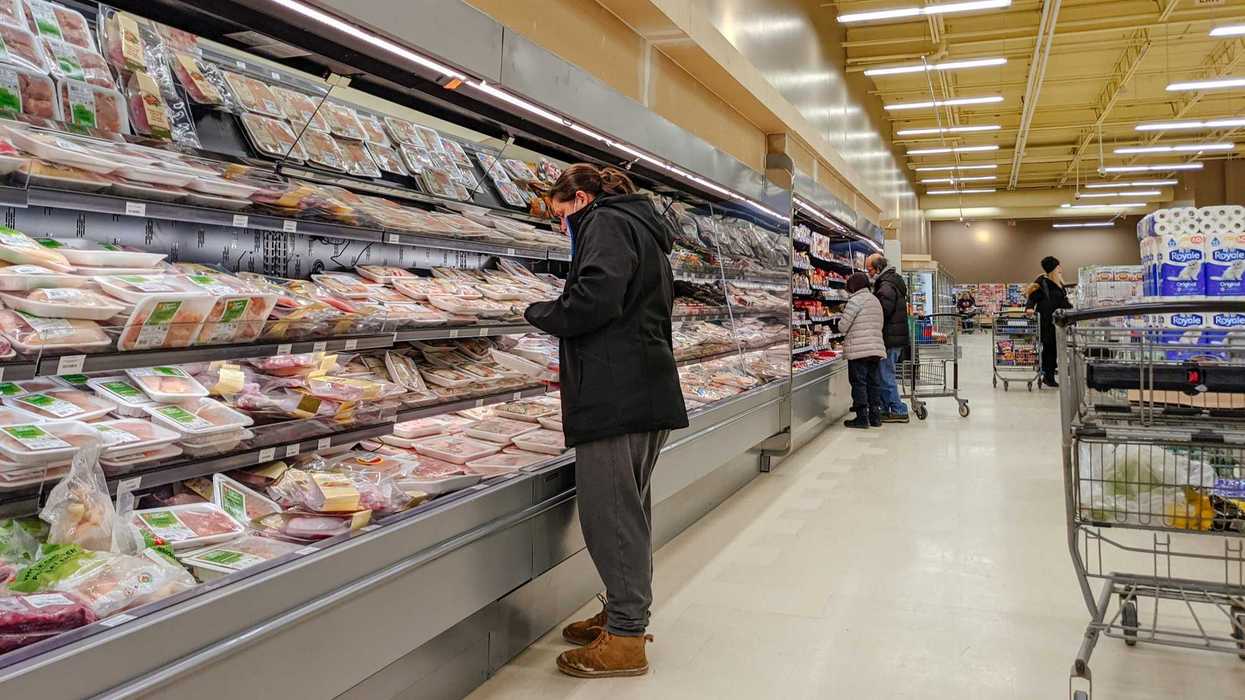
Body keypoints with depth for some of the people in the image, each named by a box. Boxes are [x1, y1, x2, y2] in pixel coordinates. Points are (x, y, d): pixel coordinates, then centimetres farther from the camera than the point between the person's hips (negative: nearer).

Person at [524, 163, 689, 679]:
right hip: (648, 390, 11)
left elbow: (595, 298, -21)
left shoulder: (607, 222, -5)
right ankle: (627, 613, 29)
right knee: (629, 507, 17)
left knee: (609, 510, -5)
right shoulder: (641, 228, 25)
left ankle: (625, 637, 3)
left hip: (616, 396, -11)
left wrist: (540, 313, -5)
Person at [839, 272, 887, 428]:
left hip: (859, 350, -8)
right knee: (874, 382, 11)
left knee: (859, 383, -2)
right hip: (877, 348, 8)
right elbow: (880, 325, 19)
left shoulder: (855, 300, -10)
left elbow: (842, 327, -12)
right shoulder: (876, 300, 17)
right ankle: (875, 416, 15)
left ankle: (862, 417, -2)